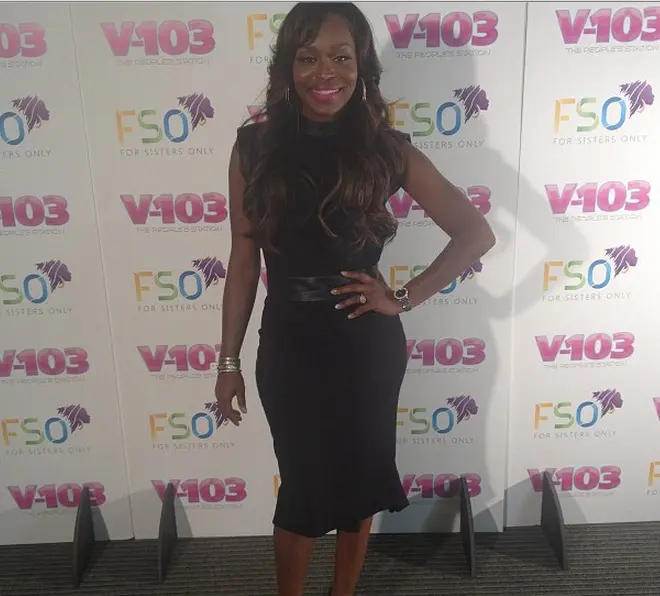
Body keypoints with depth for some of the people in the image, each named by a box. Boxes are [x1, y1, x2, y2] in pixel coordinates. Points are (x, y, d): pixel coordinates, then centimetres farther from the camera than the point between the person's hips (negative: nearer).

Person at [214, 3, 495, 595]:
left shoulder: (387, 149, -7)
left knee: (358, 480, 17)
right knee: (303, 485, 14)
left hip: (366, 345, 0)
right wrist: (229, 359, 1)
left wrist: (405, 299, -8)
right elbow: (244, 259, -1)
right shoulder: (256, 146, -5)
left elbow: (477, 233, -3)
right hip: (288, 345, 0)